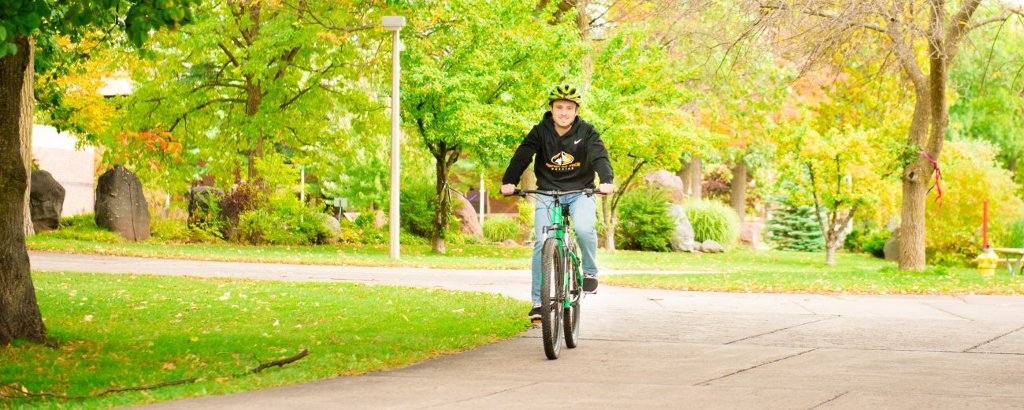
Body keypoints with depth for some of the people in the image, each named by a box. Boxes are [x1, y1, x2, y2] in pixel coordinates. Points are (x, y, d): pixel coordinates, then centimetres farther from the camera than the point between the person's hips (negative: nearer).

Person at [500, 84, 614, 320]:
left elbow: (599, 157, -19)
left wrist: (607, 181, -39)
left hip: (580, 193, -1)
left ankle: (590, 271, -2)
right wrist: (509, 182, -34)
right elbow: (522, 156, -16)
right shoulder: (540, 132, -5)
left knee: (584, 229, -30)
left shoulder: (587, 132, -6)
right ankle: (538, 301, -7)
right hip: (547, 193, 1)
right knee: (542, 243, -13)